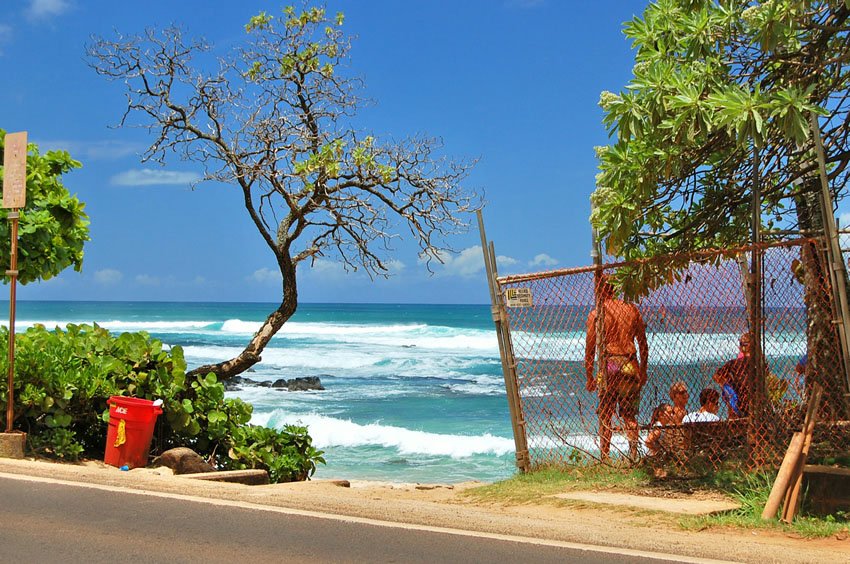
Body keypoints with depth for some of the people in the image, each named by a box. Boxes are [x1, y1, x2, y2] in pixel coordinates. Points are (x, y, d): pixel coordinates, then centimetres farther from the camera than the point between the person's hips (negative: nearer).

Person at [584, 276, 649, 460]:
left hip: (609, 365, -3)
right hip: (631, 366, 3)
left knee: (605, 416, 6)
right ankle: (633, 456, 10)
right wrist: (643, 371, 20)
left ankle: (605, 458, 5)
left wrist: (589, 377, 6)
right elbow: (643, 344, 11)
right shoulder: (632, 309, 7)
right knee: (630, 415, 13)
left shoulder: (596, 313, -3)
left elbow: (590, 349, -2)